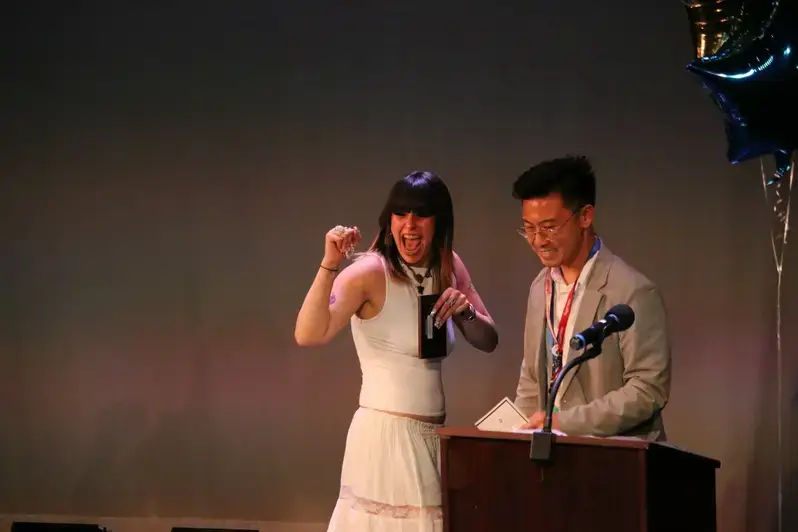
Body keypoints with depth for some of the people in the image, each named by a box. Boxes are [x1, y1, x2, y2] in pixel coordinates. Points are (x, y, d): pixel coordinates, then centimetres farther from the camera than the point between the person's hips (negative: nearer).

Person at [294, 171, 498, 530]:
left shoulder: (449, 268, 7)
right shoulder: (370, 272, -12)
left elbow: (488, 341, 12)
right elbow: (308, 335, -25)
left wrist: (466, 312, -8)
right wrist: (329, 265, -35)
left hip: (435, 437, 6)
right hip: (385, 435, -6)